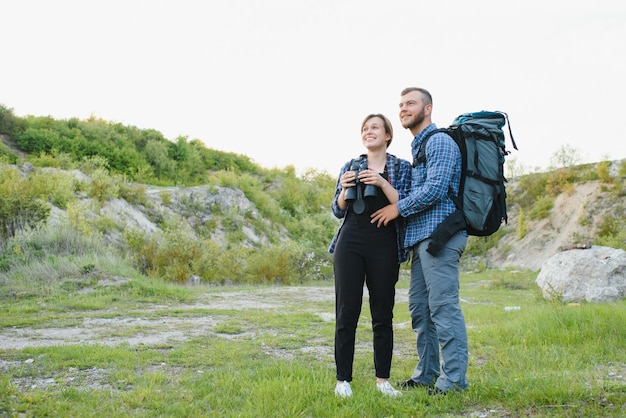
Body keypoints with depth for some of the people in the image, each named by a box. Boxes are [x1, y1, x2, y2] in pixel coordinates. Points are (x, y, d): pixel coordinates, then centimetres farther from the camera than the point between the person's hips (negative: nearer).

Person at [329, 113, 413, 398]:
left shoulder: (402, 168, 8)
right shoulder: (350, 166, 14)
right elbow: (338, 211, 12)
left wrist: (382, 183, -16)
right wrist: (344, 189, -8)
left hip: (384, 246, -1)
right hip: (350, 243, 1)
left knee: (383, 314, 2)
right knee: (346, 312, -2)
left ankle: (383, 379, 11)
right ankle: (343, 379, 3)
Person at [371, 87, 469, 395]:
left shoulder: (440, 141, -6)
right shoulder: (417, 147, 25)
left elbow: (435, 189, -17)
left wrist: (398, 208, -9)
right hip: (421, 236, 10)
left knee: (443, 305, -10)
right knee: (419, 307, 11)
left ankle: (453, 379, -5)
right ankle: (426, 374, 19)